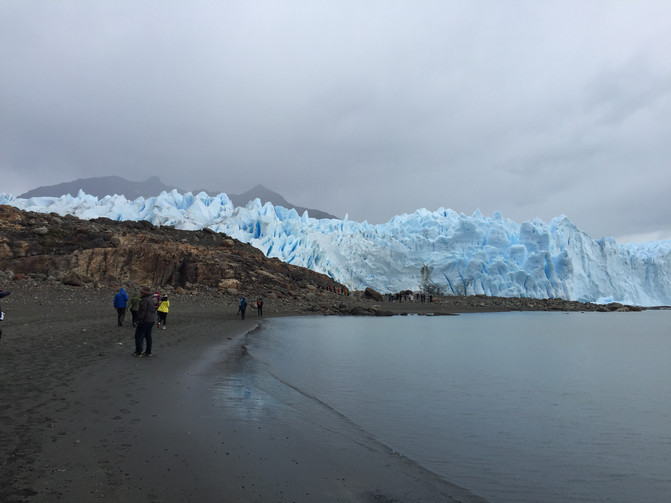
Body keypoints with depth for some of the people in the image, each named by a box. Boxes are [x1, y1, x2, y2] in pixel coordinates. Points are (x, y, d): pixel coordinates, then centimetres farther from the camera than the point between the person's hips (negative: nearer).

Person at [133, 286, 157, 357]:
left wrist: (139, 321, -18)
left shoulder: (144, 300, -17)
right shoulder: (151, 299, 12)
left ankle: (138, 352, 0)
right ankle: (148, 352, 16)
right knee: (148, 336, 13)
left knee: (138, 336, -1)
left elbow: (142, 311, -21)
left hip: (145, 321, -9)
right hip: (152, 320, 9)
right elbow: (154, 310, 18)